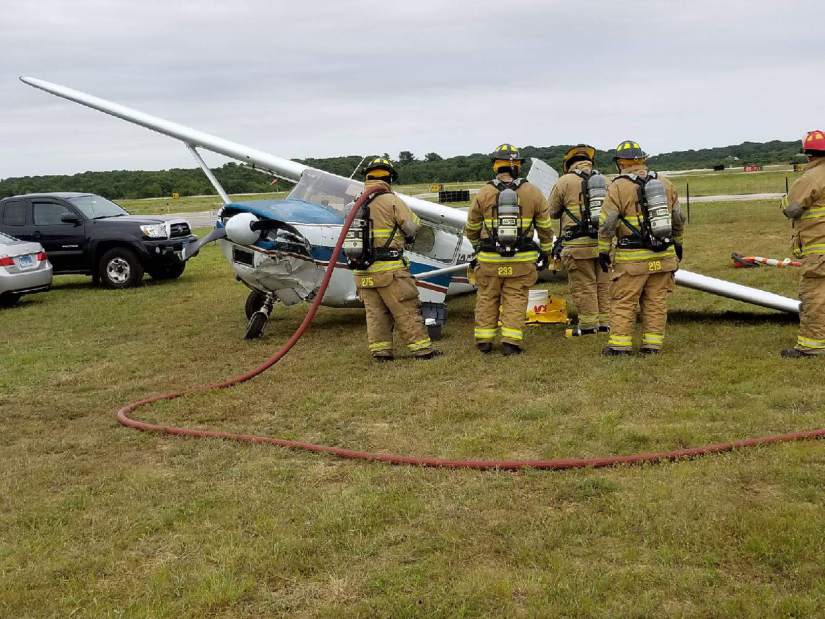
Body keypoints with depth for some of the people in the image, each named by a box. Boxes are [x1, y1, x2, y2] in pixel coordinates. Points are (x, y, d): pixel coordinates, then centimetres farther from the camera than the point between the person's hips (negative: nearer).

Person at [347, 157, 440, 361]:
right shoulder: (391, 200, -8)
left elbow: (353, 235, 12)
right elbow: (413, 226, -4)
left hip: (362, 270, 6)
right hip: (388, 268, -6)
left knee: (375, 312, 12)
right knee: (407, 310, 1)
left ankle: (381, 351, 13)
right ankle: (421, 348, 5)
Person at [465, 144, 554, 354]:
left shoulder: (483, 193, -1)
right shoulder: (533, 192, -1)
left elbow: (471, 228, 10)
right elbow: (545, 226, 7)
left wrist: (477, 246, 29)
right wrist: (545, 250, 21)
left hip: (489, 258, 0)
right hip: (521, 258, 0)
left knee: (487, 297, 13)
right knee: (515, 298, 5)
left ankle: (484, 340, 17)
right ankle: (511, 341, 1)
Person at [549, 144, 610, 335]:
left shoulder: (565, 181, -4)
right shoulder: (604, 180, 10)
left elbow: (553, 212, 4)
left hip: (579, 244, -5)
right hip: (603, 242, 5)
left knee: (584, 286, 2)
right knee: (603, 284, 12)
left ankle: (588, 325, 6)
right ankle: (604, 323, 19)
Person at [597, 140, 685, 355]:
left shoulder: (618, 187, -7)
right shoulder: (665, 183, 10)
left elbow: (607, 224, -10)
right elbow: (678, 218, 15)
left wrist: (603, 250, -2)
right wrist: (677, 243, 25)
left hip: (633, 258, -5)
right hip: (663, 256, 5)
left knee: (623, 301, 2)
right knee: (656, 301, 10)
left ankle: (620, 344, 2)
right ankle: (653, 343, 12)